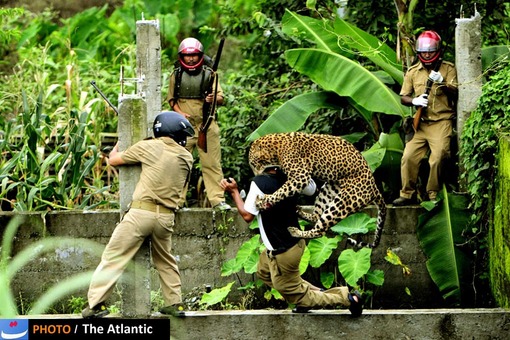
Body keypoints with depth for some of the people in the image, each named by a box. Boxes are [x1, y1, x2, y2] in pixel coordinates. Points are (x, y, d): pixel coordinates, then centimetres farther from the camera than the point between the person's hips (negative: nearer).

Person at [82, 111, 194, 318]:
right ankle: (175, 303, 24)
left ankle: (96, 303, -9)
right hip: (166, 216, 4)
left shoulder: (148, 147, 0)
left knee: (114, 256, -3)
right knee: (165, 260, 24)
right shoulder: (187, 158, 10)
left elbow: (113, 160, 8)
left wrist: (119, 145, 31)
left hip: (141, 211, -4)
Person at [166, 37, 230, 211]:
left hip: (207, 125, -1)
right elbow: (171, 98, 13)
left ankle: (217, 199, -1)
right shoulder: (176, 75, 9)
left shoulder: (209, 74, 6)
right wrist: (179, 112, -5)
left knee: (212, 164, -3)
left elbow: (221, 98, 3)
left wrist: (214, 99, -21)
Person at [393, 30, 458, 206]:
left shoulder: (448, 68, 3)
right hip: (420, 123, 4)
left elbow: (455, 93, -6)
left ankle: (433, 195, -5)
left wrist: (442, 83, -25)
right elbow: (403, 97, 13)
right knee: (408, 157, -7)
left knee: (438, 158, -16)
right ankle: (407, 194, 3)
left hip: (441, 123, -4)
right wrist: (414, 101, -9)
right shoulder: (413, 71, 12)